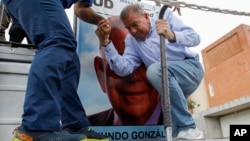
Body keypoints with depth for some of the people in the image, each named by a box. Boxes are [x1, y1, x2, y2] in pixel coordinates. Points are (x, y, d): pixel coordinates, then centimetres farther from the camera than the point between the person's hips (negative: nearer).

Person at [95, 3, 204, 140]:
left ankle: (188, 128, -21)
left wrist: (172, 36, -36)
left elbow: (194, 37, -15)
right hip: (172, 83, 4)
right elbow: (123, 69, -14)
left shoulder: (165, 15, -3)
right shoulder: (131, 40, 2)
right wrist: (105, 42, -21)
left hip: (191, 68, -4)